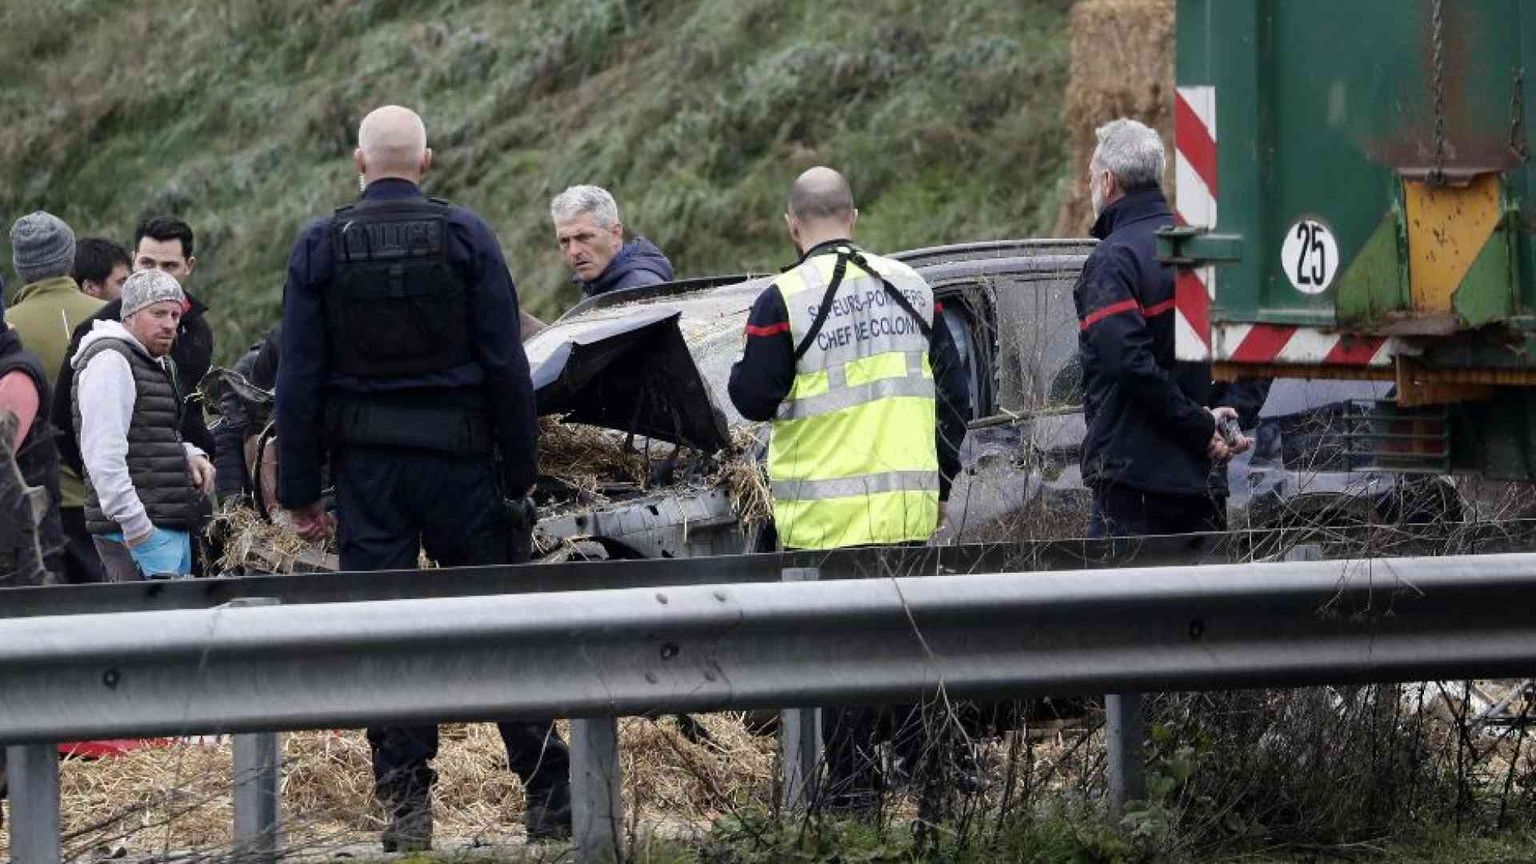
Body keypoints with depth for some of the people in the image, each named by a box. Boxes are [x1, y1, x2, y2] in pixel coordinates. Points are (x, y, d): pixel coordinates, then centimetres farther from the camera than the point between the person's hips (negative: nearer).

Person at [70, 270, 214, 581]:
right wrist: (135, 526, -23)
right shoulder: (109, 361, -11)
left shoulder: (158, 364, 22)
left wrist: (190, 455, 10)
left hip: (173, 529, 10)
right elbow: (103, 453, -19)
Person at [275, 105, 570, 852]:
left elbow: (298, 379, 0)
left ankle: (406, 805, 1)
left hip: (364, 464, 0)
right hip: (458, 456, 0)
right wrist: (521, 473, 3)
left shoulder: (320, 246, -1)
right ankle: (549, 795, 6)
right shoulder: (466, 237, -2)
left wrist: (298, 492, 5)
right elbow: (506, 367, -4)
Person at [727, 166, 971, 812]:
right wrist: (940, 483, 20)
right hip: (909, 508, 5)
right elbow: (953, 393, 12)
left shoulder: (784, 300, -9)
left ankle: (853, 783, 1)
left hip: (828, 515, -5)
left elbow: (755, 398, -10)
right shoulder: (910, 287, 9)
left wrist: (739, 375, 13)